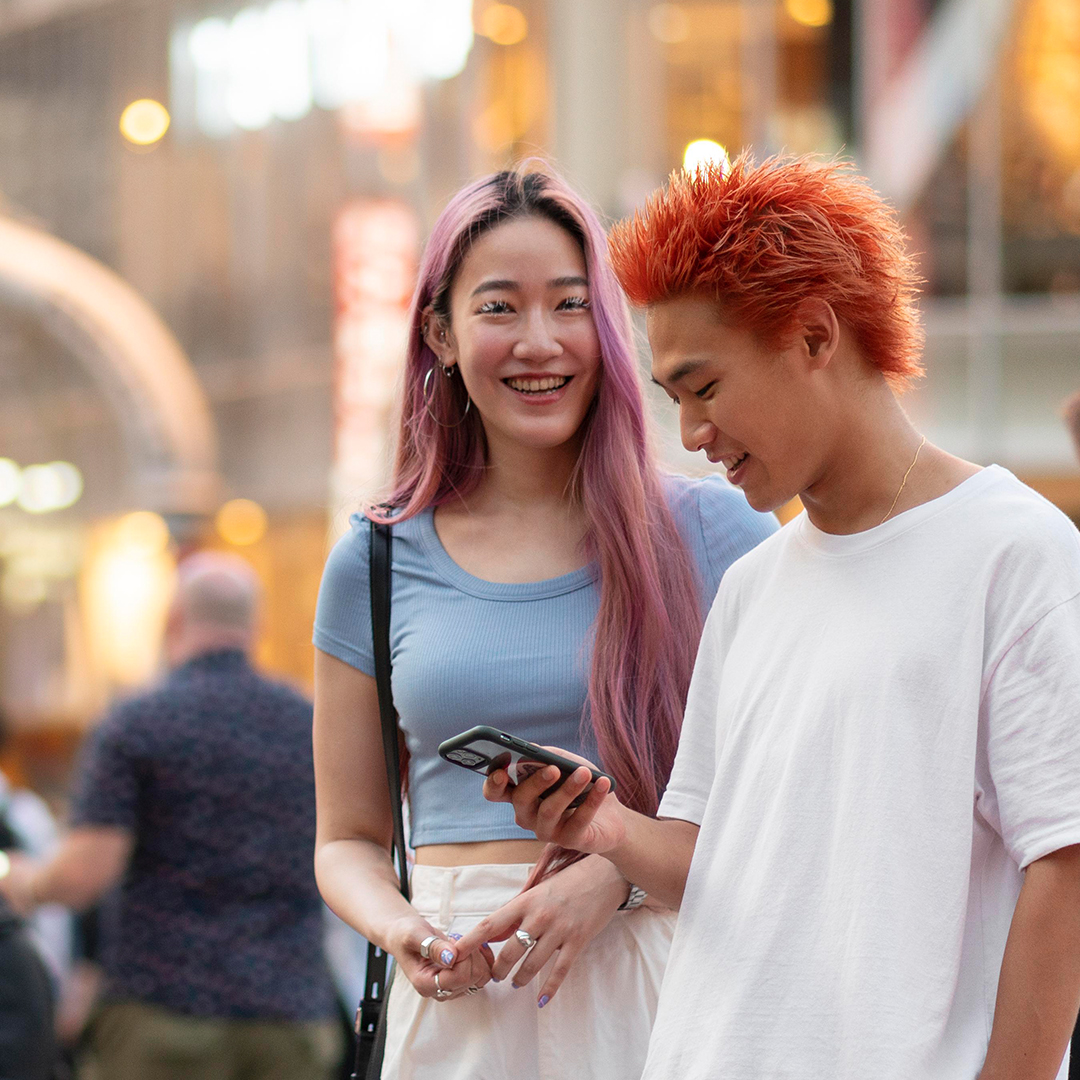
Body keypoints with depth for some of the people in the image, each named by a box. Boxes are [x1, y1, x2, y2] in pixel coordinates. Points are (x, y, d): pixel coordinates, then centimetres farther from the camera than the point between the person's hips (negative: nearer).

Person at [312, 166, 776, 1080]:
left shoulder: (712, 531, 2)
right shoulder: (377, 562, 7)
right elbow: (349, 840, 13)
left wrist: (623, 867, -13)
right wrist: (397, 928, -8)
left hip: (659, 991, -1)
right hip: (466, 1002, 1)